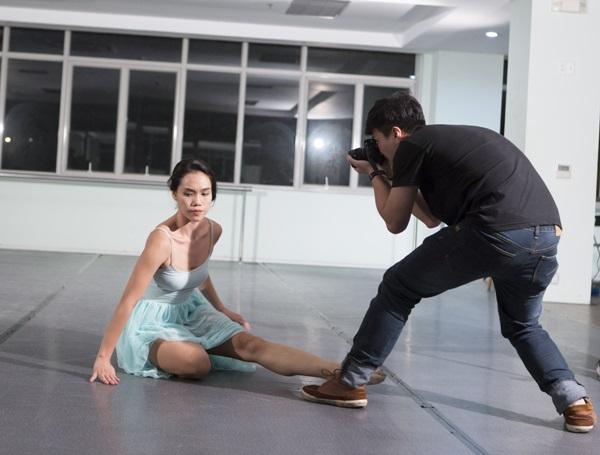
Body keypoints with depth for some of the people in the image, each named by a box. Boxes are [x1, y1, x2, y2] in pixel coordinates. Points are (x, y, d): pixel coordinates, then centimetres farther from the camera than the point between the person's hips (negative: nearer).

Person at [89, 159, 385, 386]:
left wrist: (222, 310, 25)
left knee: (247, 343, -17)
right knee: (198, 365, -31)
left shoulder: (213, 231, -8)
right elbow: (127, 301, -28)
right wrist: (103, 358, -27)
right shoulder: (163, 240, -31)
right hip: (152, 320, -6)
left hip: (190, 310, 6)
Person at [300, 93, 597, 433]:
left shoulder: (412, 145, 10)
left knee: (398, 288, 11)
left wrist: (375, 174, 30)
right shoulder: (456, 140, 34)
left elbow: (395, 222, 16)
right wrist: (393, 177, 40)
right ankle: (575, 401, 16)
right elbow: (434, 218, 37)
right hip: (547, 234, 8)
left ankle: (350, 383, 14)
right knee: (522, 326, 31)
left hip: (496, 231, -7)